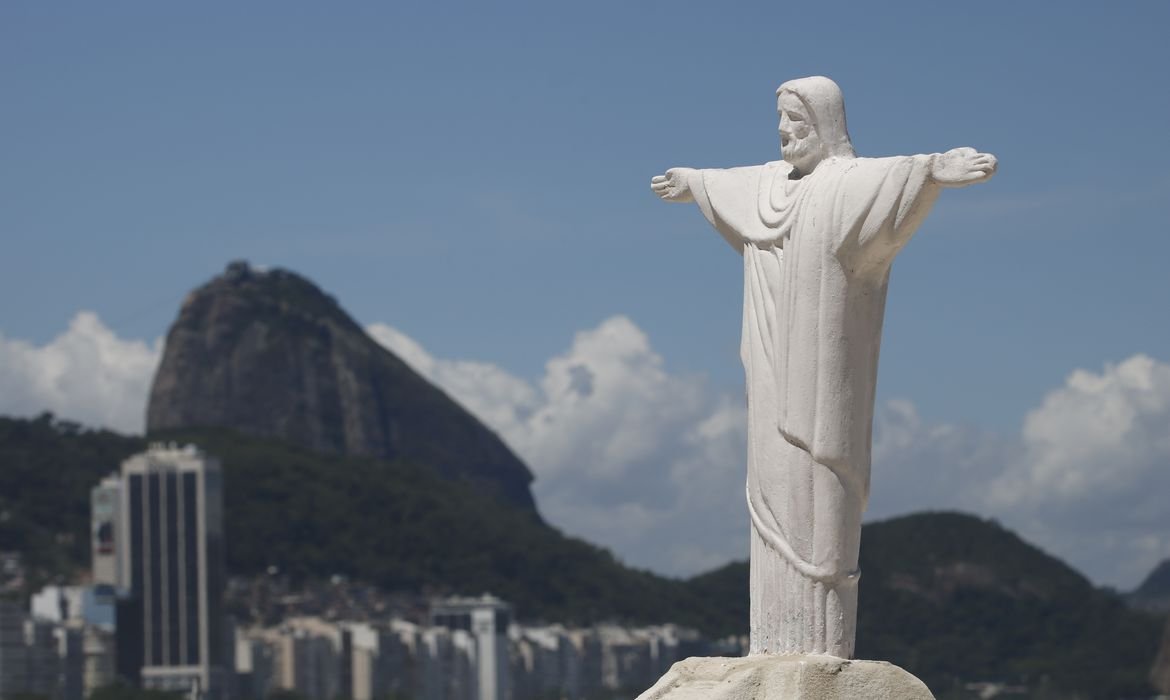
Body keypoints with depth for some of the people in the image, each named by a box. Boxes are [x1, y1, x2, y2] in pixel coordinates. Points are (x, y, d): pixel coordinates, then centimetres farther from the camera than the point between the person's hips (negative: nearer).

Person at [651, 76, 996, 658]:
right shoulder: (772, 183, 15)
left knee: (818, 496, -9)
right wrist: (694, 184, 57)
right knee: (777, 497, 7)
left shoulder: (851, 183, -11)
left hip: (822, 371, -8)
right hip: (777, 373, 9)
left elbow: (892, 173, -32)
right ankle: (785, 637, 10)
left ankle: (826, 637, -6)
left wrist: (936, 169, -53)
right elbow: (735, 184, 38)